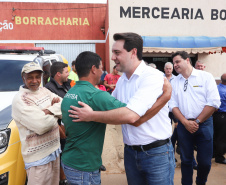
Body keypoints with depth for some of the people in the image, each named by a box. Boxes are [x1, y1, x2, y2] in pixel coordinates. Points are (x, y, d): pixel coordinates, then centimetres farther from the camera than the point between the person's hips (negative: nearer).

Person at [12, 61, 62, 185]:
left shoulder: (44, 91, 7)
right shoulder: (19, 100, -16)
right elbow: (41, 126, -25)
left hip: (54, 148, 7)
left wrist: (48, 111, -18)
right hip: (38, 157, -7)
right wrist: (55, 114, -7)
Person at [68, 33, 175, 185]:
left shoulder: (152, 76, -18)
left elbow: (131, 116, -29)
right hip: (131, 151, 7)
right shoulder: (121, 80, 8)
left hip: (156, 153, -7)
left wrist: (91, 116, -20)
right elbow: (110, 106, 19)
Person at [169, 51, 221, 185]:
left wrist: (197, 122, -11)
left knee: (205, 161, 5)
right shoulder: (175, 81, 7)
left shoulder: (206, 77, -4)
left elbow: (213, 102, -11)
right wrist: (185, 122, -9)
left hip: (204, 124, -2)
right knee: (186, 159, 10)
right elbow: (173, 104, 4)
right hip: (183, 125, 3)